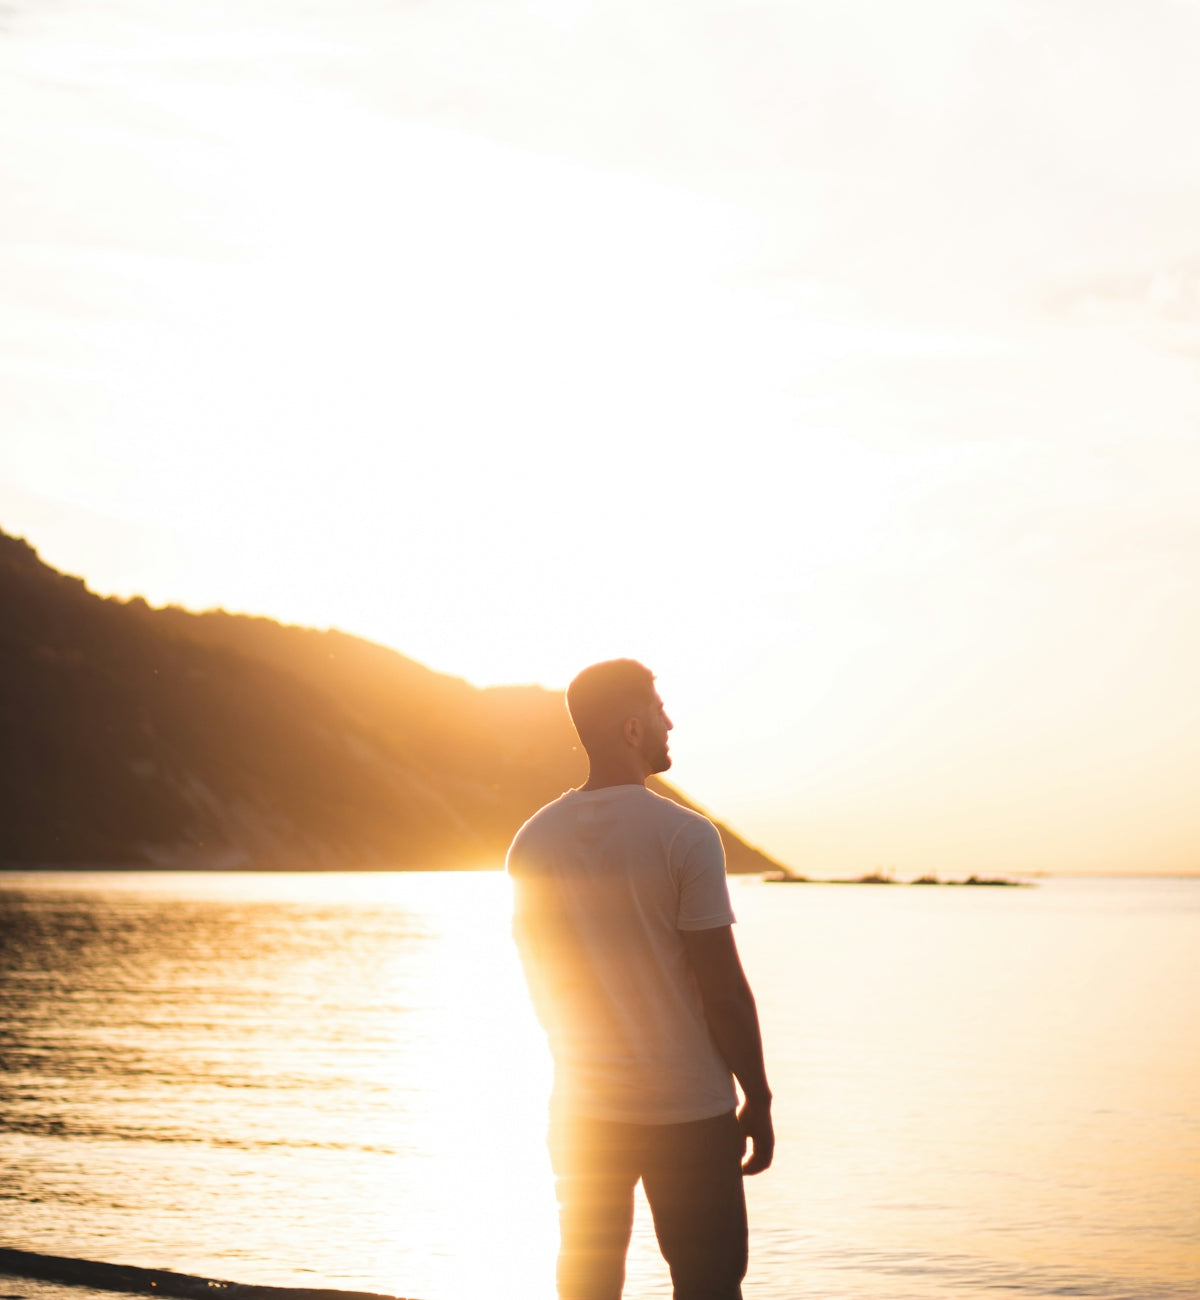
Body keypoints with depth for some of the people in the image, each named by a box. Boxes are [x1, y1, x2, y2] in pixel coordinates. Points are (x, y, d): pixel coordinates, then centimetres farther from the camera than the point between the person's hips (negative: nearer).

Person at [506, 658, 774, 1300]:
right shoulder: (684, 836, -13)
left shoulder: (533, 841, 2)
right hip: (690, 1110, -4)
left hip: (583, 1111, 4)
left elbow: (543, 985, 11)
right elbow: (724, 989, -13)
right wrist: (758, 1101, -2)